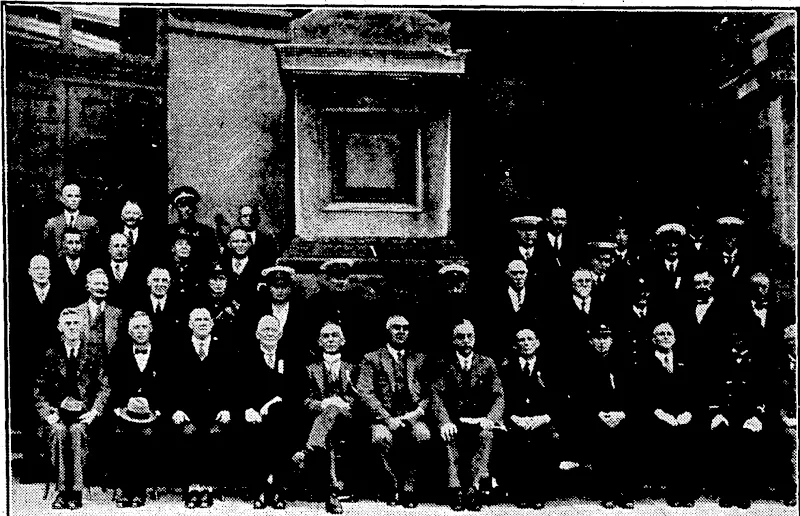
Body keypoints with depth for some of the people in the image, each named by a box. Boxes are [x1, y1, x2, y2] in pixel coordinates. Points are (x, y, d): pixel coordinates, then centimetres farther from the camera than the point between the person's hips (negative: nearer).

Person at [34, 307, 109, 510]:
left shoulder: (94, 353, 11)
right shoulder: (51, 354, 13)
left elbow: (104, 386, 6)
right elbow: (39, 390, 10)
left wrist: (93, 412, -8)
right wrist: (48, 413, -6)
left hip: (84, 413, -1)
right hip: (58, 412, 1)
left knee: (77, 431, -32)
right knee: (58, 432, -31)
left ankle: (76, 493, -28)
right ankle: (61, 492, -26)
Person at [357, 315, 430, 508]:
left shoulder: (419, 359, 16)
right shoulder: (372, 358, 8)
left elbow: (429, 392, 11)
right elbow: (365, 392, -3)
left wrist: (418, 411, -9)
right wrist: (387, 418, -14)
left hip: (412, 416, 1)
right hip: (383, 417, -1)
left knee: (423, 435, -32)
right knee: (381, 437, -35)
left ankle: (408, 486, -16)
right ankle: (394, 484, -13)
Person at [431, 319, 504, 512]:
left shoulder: (487, 364, 11)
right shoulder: (444, 365, 8)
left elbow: (498, 396, 4)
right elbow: (436, 395, -2)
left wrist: (490, 418, -16)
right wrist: (445, 421, -21)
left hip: (480, 421, 0)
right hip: (454, 421, 0)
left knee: (486, 435, -33)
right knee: (450, 437, -33)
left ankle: (475, 487, -36)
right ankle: (455, 489, -35)